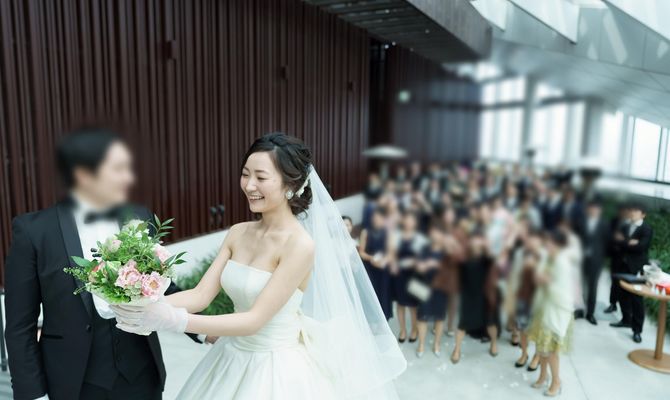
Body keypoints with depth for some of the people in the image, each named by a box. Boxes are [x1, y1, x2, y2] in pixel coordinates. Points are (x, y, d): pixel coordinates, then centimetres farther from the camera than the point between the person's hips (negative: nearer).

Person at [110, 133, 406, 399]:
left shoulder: (300, 245, -22)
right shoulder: (238, 233, -2)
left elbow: (256, 319, -23)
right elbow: (201, 295, -4)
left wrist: (175, 321, -28)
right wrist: (148, 304, -20)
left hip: (277, 370, -6)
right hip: (232, 360, 6)